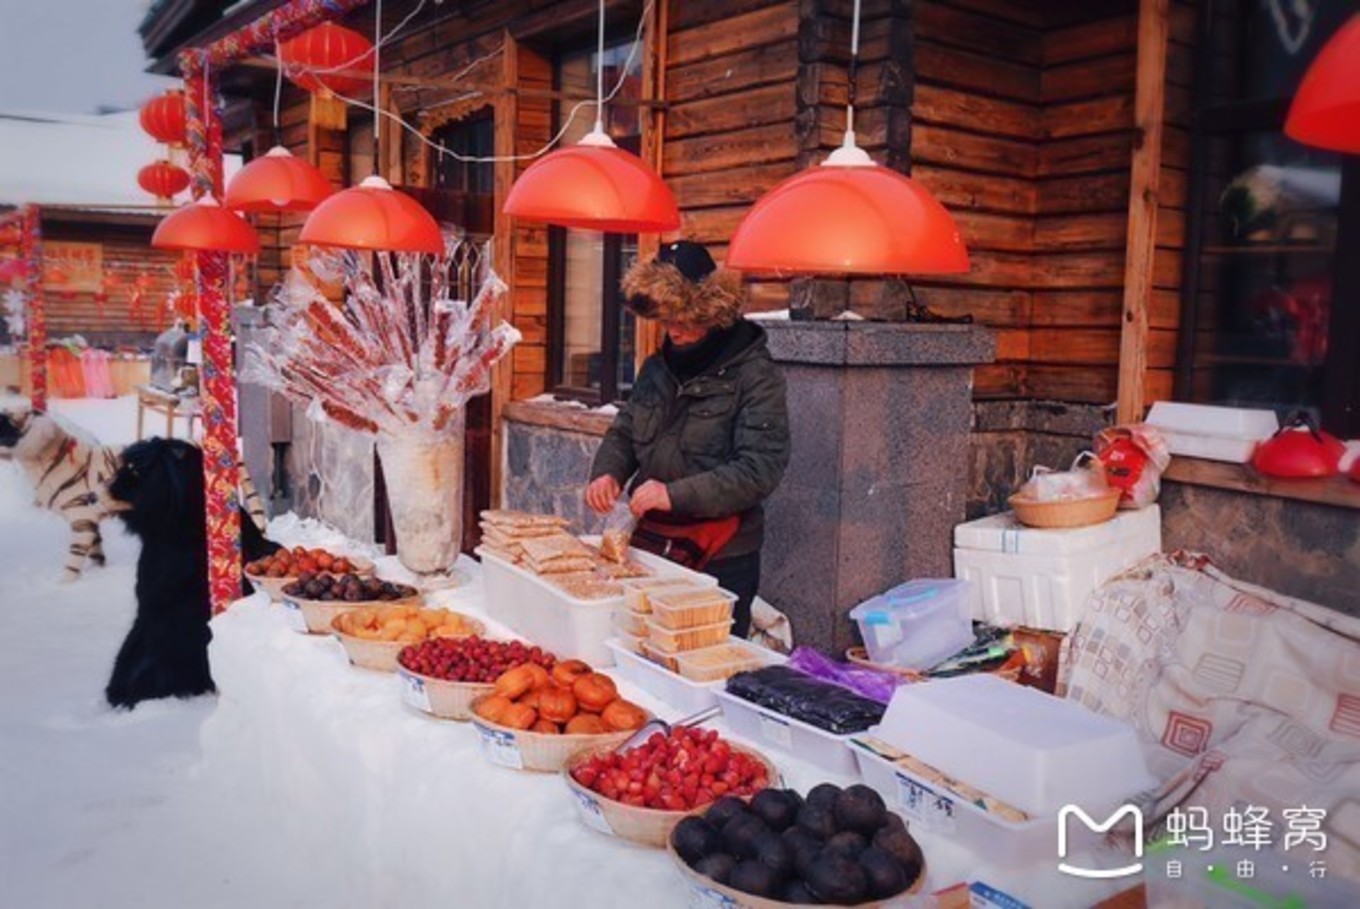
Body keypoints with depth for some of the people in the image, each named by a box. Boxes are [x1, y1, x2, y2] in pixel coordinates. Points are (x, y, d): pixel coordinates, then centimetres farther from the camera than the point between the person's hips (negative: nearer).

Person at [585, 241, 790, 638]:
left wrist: (676, 494, -25)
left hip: (719, 560, -5)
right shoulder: (658, 367, 8)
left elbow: (760, 469, -18)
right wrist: (607, 472, -5)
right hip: (650, 543, 6)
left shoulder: (755, 376, -11)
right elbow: (624, 431, 17)